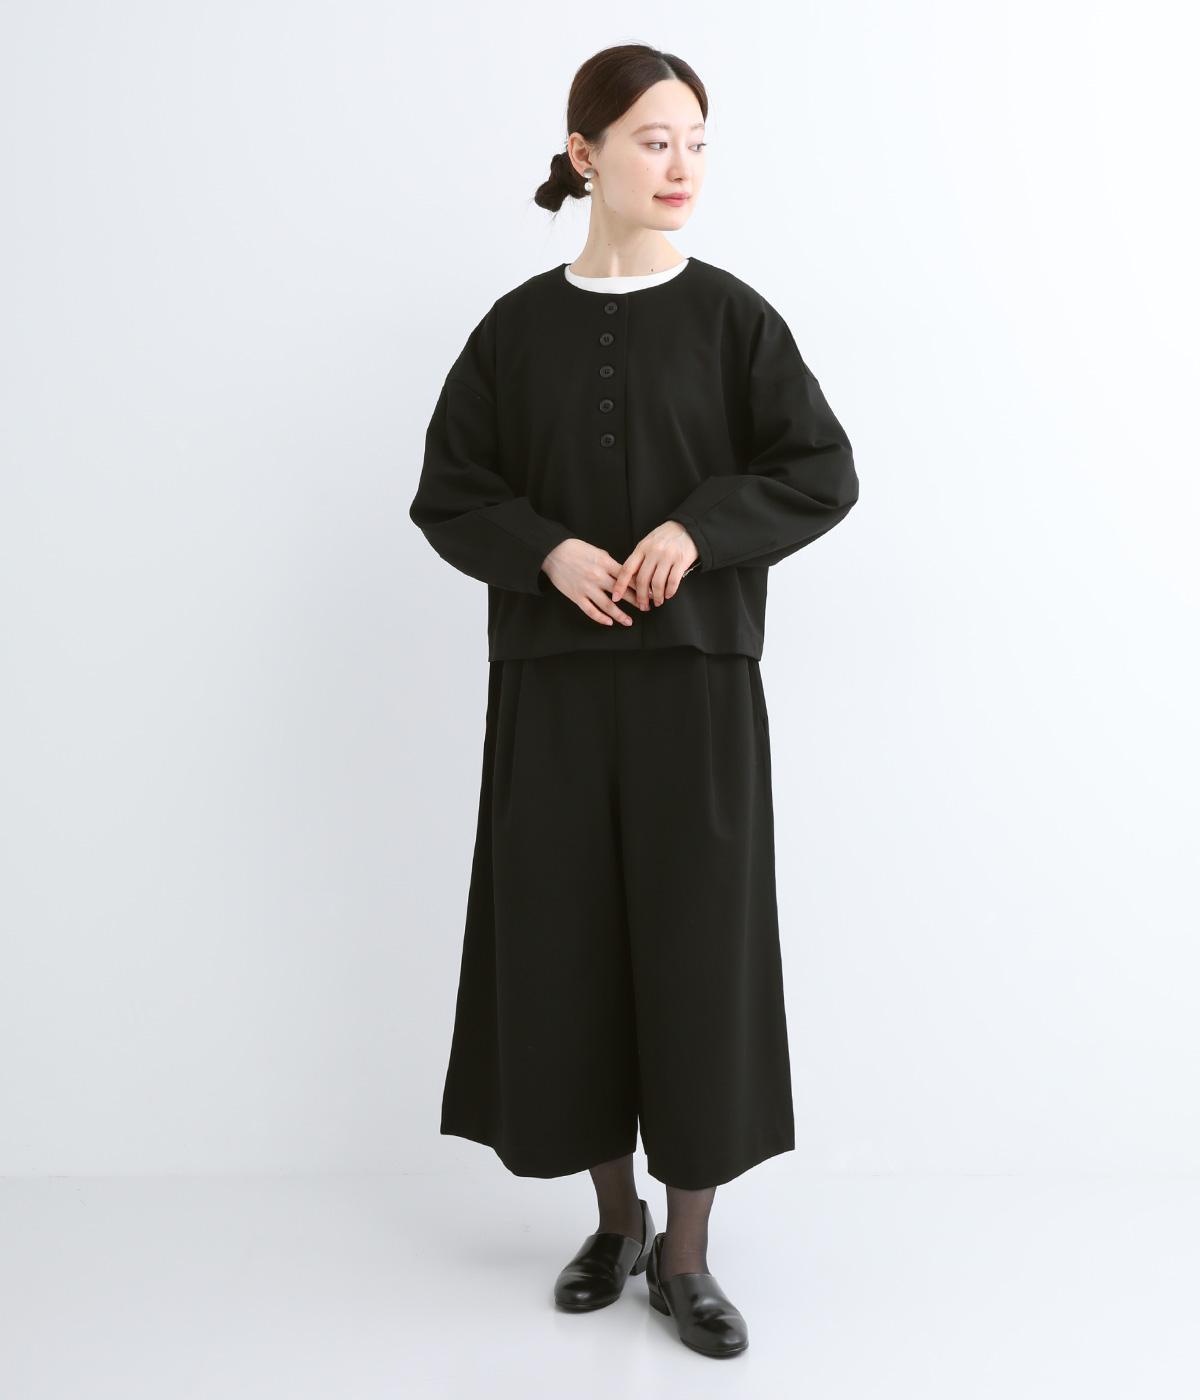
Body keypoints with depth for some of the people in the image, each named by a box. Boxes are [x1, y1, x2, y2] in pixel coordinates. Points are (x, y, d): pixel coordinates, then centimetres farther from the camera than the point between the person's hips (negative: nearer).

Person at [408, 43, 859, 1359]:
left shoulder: (731, 315, 2)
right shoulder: (518, 327, 6)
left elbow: (824, 473, -1)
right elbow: (448, 493, 5)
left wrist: (698, 526, -16)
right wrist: (549, 550, -13)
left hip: (695, 679, -1)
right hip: (551, 683, 2)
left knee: (698, 945, -2)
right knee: (564, 943, 5)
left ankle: (687, 1254, 14)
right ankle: (617, 1215, 27)